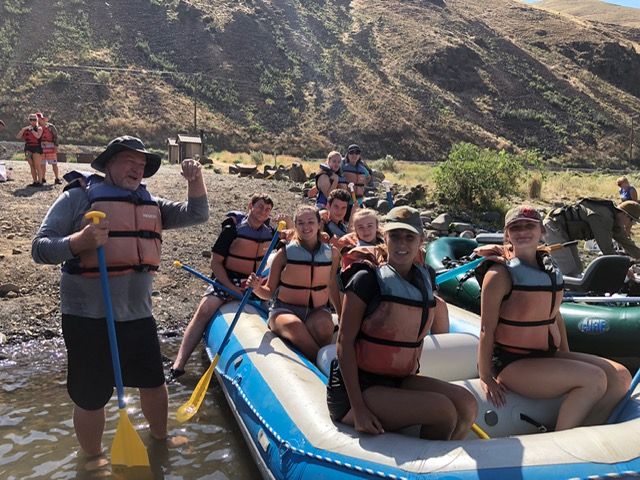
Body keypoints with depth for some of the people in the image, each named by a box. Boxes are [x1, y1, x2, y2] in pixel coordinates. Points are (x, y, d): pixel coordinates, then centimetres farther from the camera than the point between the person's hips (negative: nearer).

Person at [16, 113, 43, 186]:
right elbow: (18, 137, 7)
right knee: (32, 166, 6)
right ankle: (35, 182, 9)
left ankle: (40, 182, -8)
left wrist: (31, 129, -14)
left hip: (36, 149, -5)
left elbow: (38, 136, -18)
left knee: (37, 166, -10)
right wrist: (23, 129, -5)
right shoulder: (26, 128, 15)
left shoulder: (39, 128, 1)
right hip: (28, 149, 5)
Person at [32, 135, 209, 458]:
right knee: (91, 397, 10)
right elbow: (40, 249, -10)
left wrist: (195, 182, -10)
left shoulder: (150, 203, 11)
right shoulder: (78, 196, -6)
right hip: (89, 317, -5)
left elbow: (196, 214, 7)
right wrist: (78, 243, -29)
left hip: (138, 314, 5)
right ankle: (93, 460, 37)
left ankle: (160, 438, 46)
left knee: (154, 382, 19)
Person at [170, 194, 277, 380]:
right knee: (204, 310, -25)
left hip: (255, 283, 6)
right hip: (226, 280, -5)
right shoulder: (232, 230, -9)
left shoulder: (270, 233, 6)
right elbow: (216, 262, -10)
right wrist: (232, 288, -18)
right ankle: (178, 365, -28)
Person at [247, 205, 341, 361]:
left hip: (317, 311, 2)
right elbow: (270, 292, 2)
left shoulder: (331, 253, 5)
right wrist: (257, 288, -19)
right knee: (295, 326, -37)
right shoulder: (285, 253, -2)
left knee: (323, 327, -35)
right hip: (284, 310, -1)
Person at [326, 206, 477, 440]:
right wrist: (358, 408, -19)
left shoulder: (426, 281, 7)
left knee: (466, 404, -14)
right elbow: (345, 342, -15)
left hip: (400, 381, 6)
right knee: (442, 409, -21)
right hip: (357, 387, -6)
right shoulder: (367, 280, -11)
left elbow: (442, 333, 25)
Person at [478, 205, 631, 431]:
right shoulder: (500, 274, -12)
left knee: (620, 376, -3)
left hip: (548, 356, 8)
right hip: (512, 363, -8)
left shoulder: (550, 268, 11)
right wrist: (485, 377, -15)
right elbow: (487, 329, -14)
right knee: (594, 379, -22)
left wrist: (567, 356, 17)